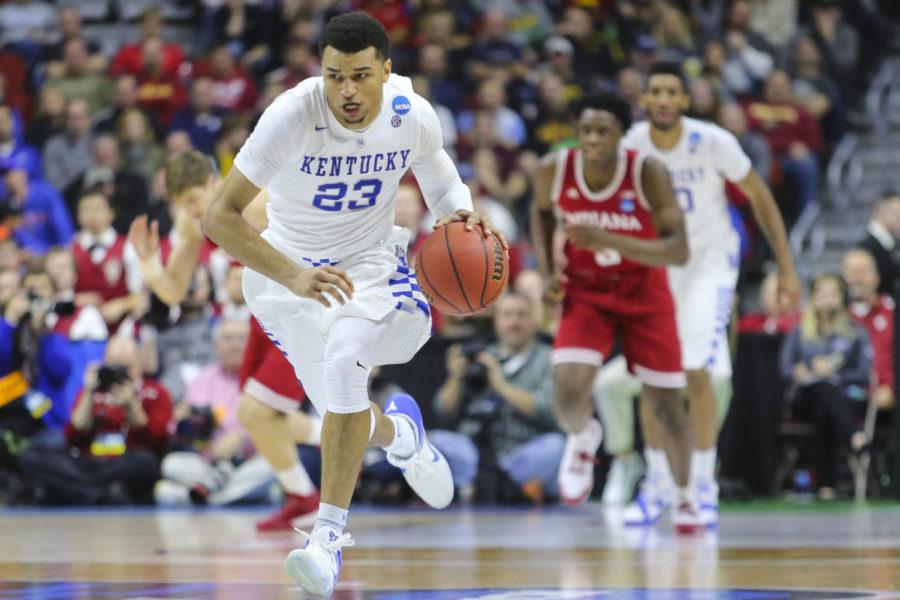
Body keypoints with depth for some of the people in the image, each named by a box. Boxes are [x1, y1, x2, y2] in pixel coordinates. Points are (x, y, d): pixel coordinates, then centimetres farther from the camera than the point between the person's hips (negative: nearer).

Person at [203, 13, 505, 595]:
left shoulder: (413, 116, -17)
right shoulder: (292, 116, -28)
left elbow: (437, 171, 8)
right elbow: (221, 215, -29)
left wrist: (462, 212, -15)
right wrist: (294, 278, -41)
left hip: (373, 261, 0)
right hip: (290, 267, 0)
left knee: (344, 359, -29)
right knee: (344, 408, 0)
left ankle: (330, 534, -22)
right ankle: (398, 430, 41)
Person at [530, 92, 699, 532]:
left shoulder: (648, 174, -27)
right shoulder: (554, 171, -18)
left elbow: (678, 251, -30)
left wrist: (608, 240, -42)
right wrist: (547, 269, -7)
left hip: (644, 292, -1)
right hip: (585, 291, 1)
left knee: (663, 402, 5)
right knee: (569, 393, -20)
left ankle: (684, 497, 30)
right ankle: (582, 439, 17)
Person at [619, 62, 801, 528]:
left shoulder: (713, 142, -21)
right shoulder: (629, 147, -14)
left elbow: (760, 197, -8)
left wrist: (786, 268, -8)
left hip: (710, 261, -3)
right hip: (656, 262, 3)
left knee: (695, 371, -16)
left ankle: (703, 488, -4)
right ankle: (656, 486, 18)